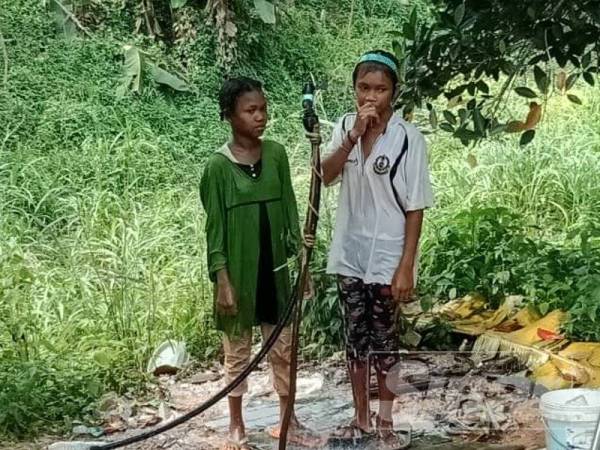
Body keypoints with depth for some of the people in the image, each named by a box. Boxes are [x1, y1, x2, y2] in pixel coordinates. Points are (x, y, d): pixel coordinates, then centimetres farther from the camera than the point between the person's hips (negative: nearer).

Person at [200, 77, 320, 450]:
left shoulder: (276, 154, 1)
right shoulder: (219, 165, -11)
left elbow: (288, 207, 6)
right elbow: (215, 227, -10)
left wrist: (299, 247, -3)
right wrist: (223, 281, -13)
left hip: (275, 268, 4)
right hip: (239, 271, -4)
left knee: (283, 347, 13)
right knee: (238, 352, 9)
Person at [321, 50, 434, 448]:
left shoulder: (408, 137, -13)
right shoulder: (345, 126, 0)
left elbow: (415, 207, -12)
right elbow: (327, 175, -14)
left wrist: (406, 266, -15)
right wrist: (354, 135, -25)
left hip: (387, 256, -4)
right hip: (350, 253, 4)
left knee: (384, 337, 7)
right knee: (355, 337, 12)